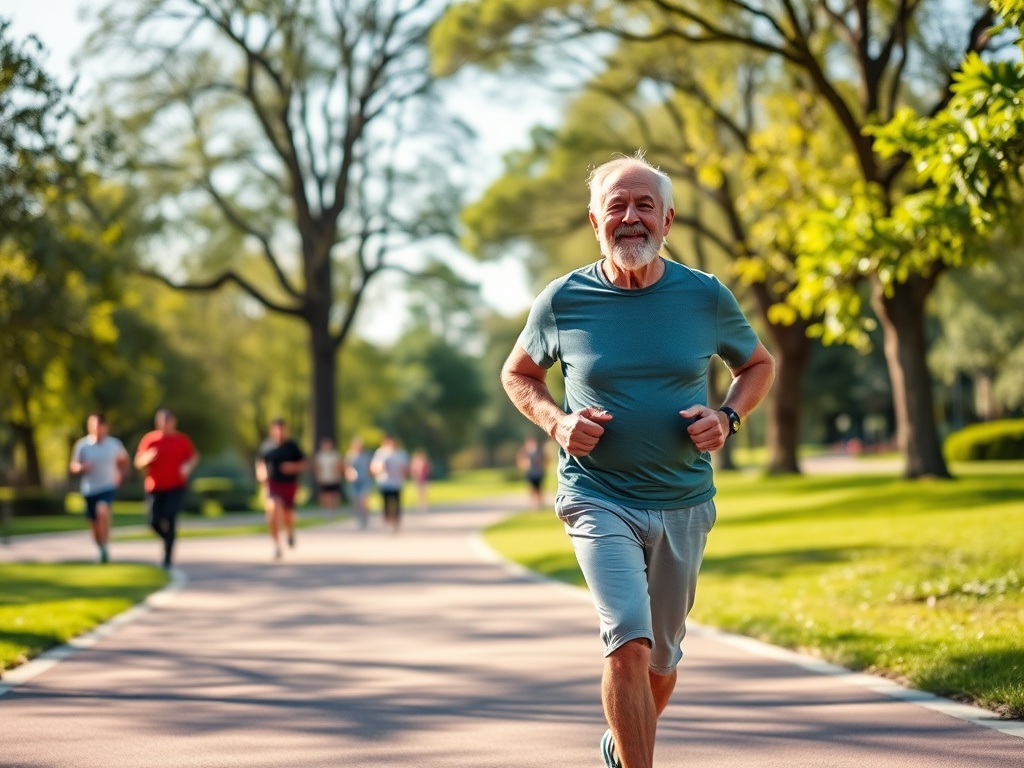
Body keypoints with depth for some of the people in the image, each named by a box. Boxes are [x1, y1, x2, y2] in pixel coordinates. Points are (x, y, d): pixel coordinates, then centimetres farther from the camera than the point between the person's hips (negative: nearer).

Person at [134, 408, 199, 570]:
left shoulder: (182, 439, 2)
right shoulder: (149, 439, 2)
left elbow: (194, 457, 13)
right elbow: (138, 463, 5)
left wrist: (188, 466, -9)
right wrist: (147, 458, -17)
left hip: (176, 487, -1)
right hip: (155, 488, 2)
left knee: (170, 518, -16)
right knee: (154, 522, -6)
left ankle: (168, 557, -7)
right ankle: (169, 539, 29)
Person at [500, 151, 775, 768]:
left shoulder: (706, 296, -3)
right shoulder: (563, 300, -6)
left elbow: (759, 364, 14)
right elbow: (518, 375, 11)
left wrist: (728, 417, -6)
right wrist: (556, 422, -8)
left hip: (684, 505, 3)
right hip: (599, 501, -3)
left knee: (662, 654, 17)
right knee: (629, 642, -22)